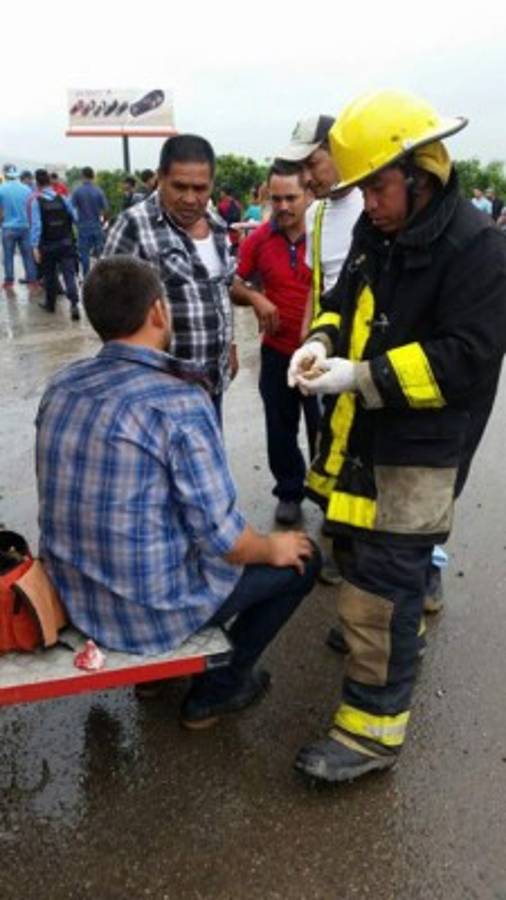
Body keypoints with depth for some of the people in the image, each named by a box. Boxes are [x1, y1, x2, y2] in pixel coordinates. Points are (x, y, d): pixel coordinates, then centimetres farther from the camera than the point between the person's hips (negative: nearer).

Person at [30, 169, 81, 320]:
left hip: (47, 244, -1)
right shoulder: (63, 199, -1)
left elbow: (36, 225, -15)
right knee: (69, 273, -5)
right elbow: (74, 217, 6)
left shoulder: (36, 202, -9)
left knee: (49, 275, 15)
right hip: (66, 242, 1)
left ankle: (50, 304, 29)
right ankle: (74, 304, -21)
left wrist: (35, 246, -14)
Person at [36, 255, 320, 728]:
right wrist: (273, 548, 2)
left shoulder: (60, 385, -2)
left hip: (73, 594, 7)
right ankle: (216, 689, 21)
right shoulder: (179, 403, -24)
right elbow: (222, 537, -21)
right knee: (301, 558, 11)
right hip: (151, 608, -7)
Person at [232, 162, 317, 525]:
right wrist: (254, 297, -15)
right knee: (281, 428, 14)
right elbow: (232, 284, 6)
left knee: (323, 428, 10)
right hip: (277, 352, 3)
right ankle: (289, 492, 32)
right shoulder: (259, 239, -4)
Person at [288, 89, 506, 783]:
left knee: (381, 583, -6)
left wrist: (360, 377, -24)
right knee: (362, 552, 24)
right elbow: (345, 300, 19)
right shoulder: (376, 231, 9)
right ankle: (400, 631, 50)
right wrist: (322, 341, -4)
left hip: (418, 449, -8)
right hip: (362, 435, 9)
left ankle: (373, 726, 8)